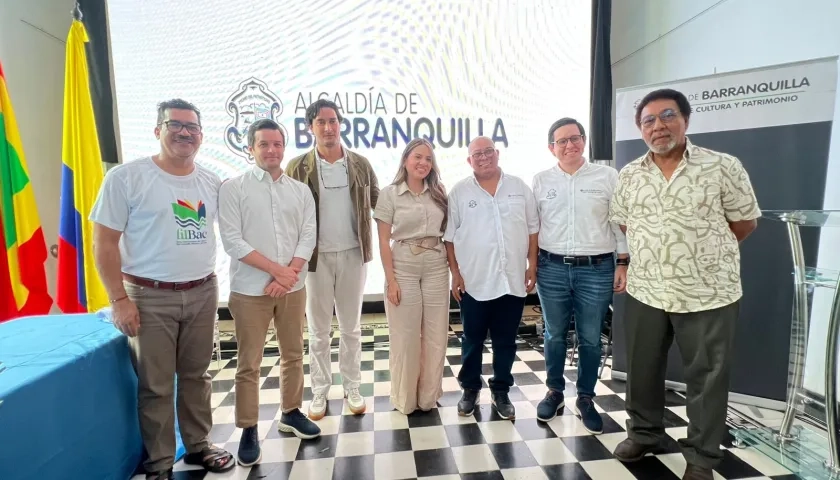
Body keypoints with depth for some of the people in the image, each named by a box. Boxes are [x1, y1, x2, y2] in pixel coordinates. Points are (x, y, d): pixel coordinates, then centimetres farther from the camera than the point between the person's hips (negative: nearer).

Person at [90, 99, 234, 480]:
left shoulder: (212, 183, 4)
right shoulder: (126, 177, -8)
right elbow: (104, 242, -8)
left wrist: (210, 285, 11)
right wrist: (119, 299, -11)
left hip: (202, 293, 4)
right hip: (150, 297, -3)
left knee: (196, 375, 15)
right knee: (156, 385, 7)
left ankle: (198, 445, 33)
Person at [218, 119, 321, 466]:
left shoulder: (301, 191, 7)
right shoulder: (233, 189, -3)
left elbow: (308, 238, 2)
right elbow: (233, 241, -11)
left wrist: (288, 275, -12)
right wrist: (278, 269, -14)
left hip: (293, 287, 4)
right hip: (250, 289, -3)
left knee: (293, 354, 15)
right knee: (249, 364, 5)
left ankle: (290, 412, 33)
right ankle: (248, 431, 20)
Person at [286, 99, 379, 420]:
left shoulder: (360, 164, 3)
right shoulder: (298, 167, -2)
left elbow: (377, 202, 10)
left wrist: (370, 239, 0)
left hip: (353, 254, 2)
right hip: (317, 256, -1)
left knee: (351, 326, 12)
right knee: (318, 329, 10)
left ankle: (352, 387, 27)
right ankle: (319, 392, 25)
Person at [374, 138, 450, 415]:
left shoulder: (438, 193, 8)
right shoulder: (389, 194, -3)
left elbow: (447, 234, 10)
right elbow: (384, 241, -5)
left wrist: (453, 269, 4)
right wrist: (390, 279, -10)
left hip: (437, 268, 4)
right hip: (404, 268, -3)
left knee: (436, 336, 9)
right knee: (405, 337, 6)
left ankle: (429, 396, 29)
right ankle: (405, 399, 26)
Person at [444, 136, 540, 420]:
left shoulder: (519, 187, 6)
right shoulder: (459, 192, 0)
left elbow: (532, 229, 9)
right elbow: (449, 237, 0)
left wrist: (532, 265, 4)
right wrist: (455, 273, -5)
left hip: (513, 280, 2)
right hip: (474, 281, -1)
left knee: (506, 341, 12)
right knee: (472, 340, 11)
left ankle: (501, 391, 29)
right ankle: (470, 389, 29)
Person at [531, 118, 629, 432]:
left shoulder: (608, 176, 2)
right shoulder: (540, 181, 5)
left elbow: (621, 223, 3)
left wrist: (622, 264, -1)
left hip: (596, 269, -1)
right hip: (552, 269, 1)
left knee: (590, 339, 9)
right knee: (554, 335, 13)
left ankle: (585, 398, 27)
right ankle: (554, 392, 31)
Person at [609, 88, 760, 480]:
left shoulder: (723, 167, -7)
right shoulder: (629, 176, 4)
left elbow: (744, 222, 1)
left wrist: (706, 251, 7)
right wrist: (655, 249, 10)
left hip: (708, 294, -3)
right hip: (645, 291, 3)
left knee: (706, 378, 10)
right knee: (641, 370, 16)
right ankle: (643, 434, 38)